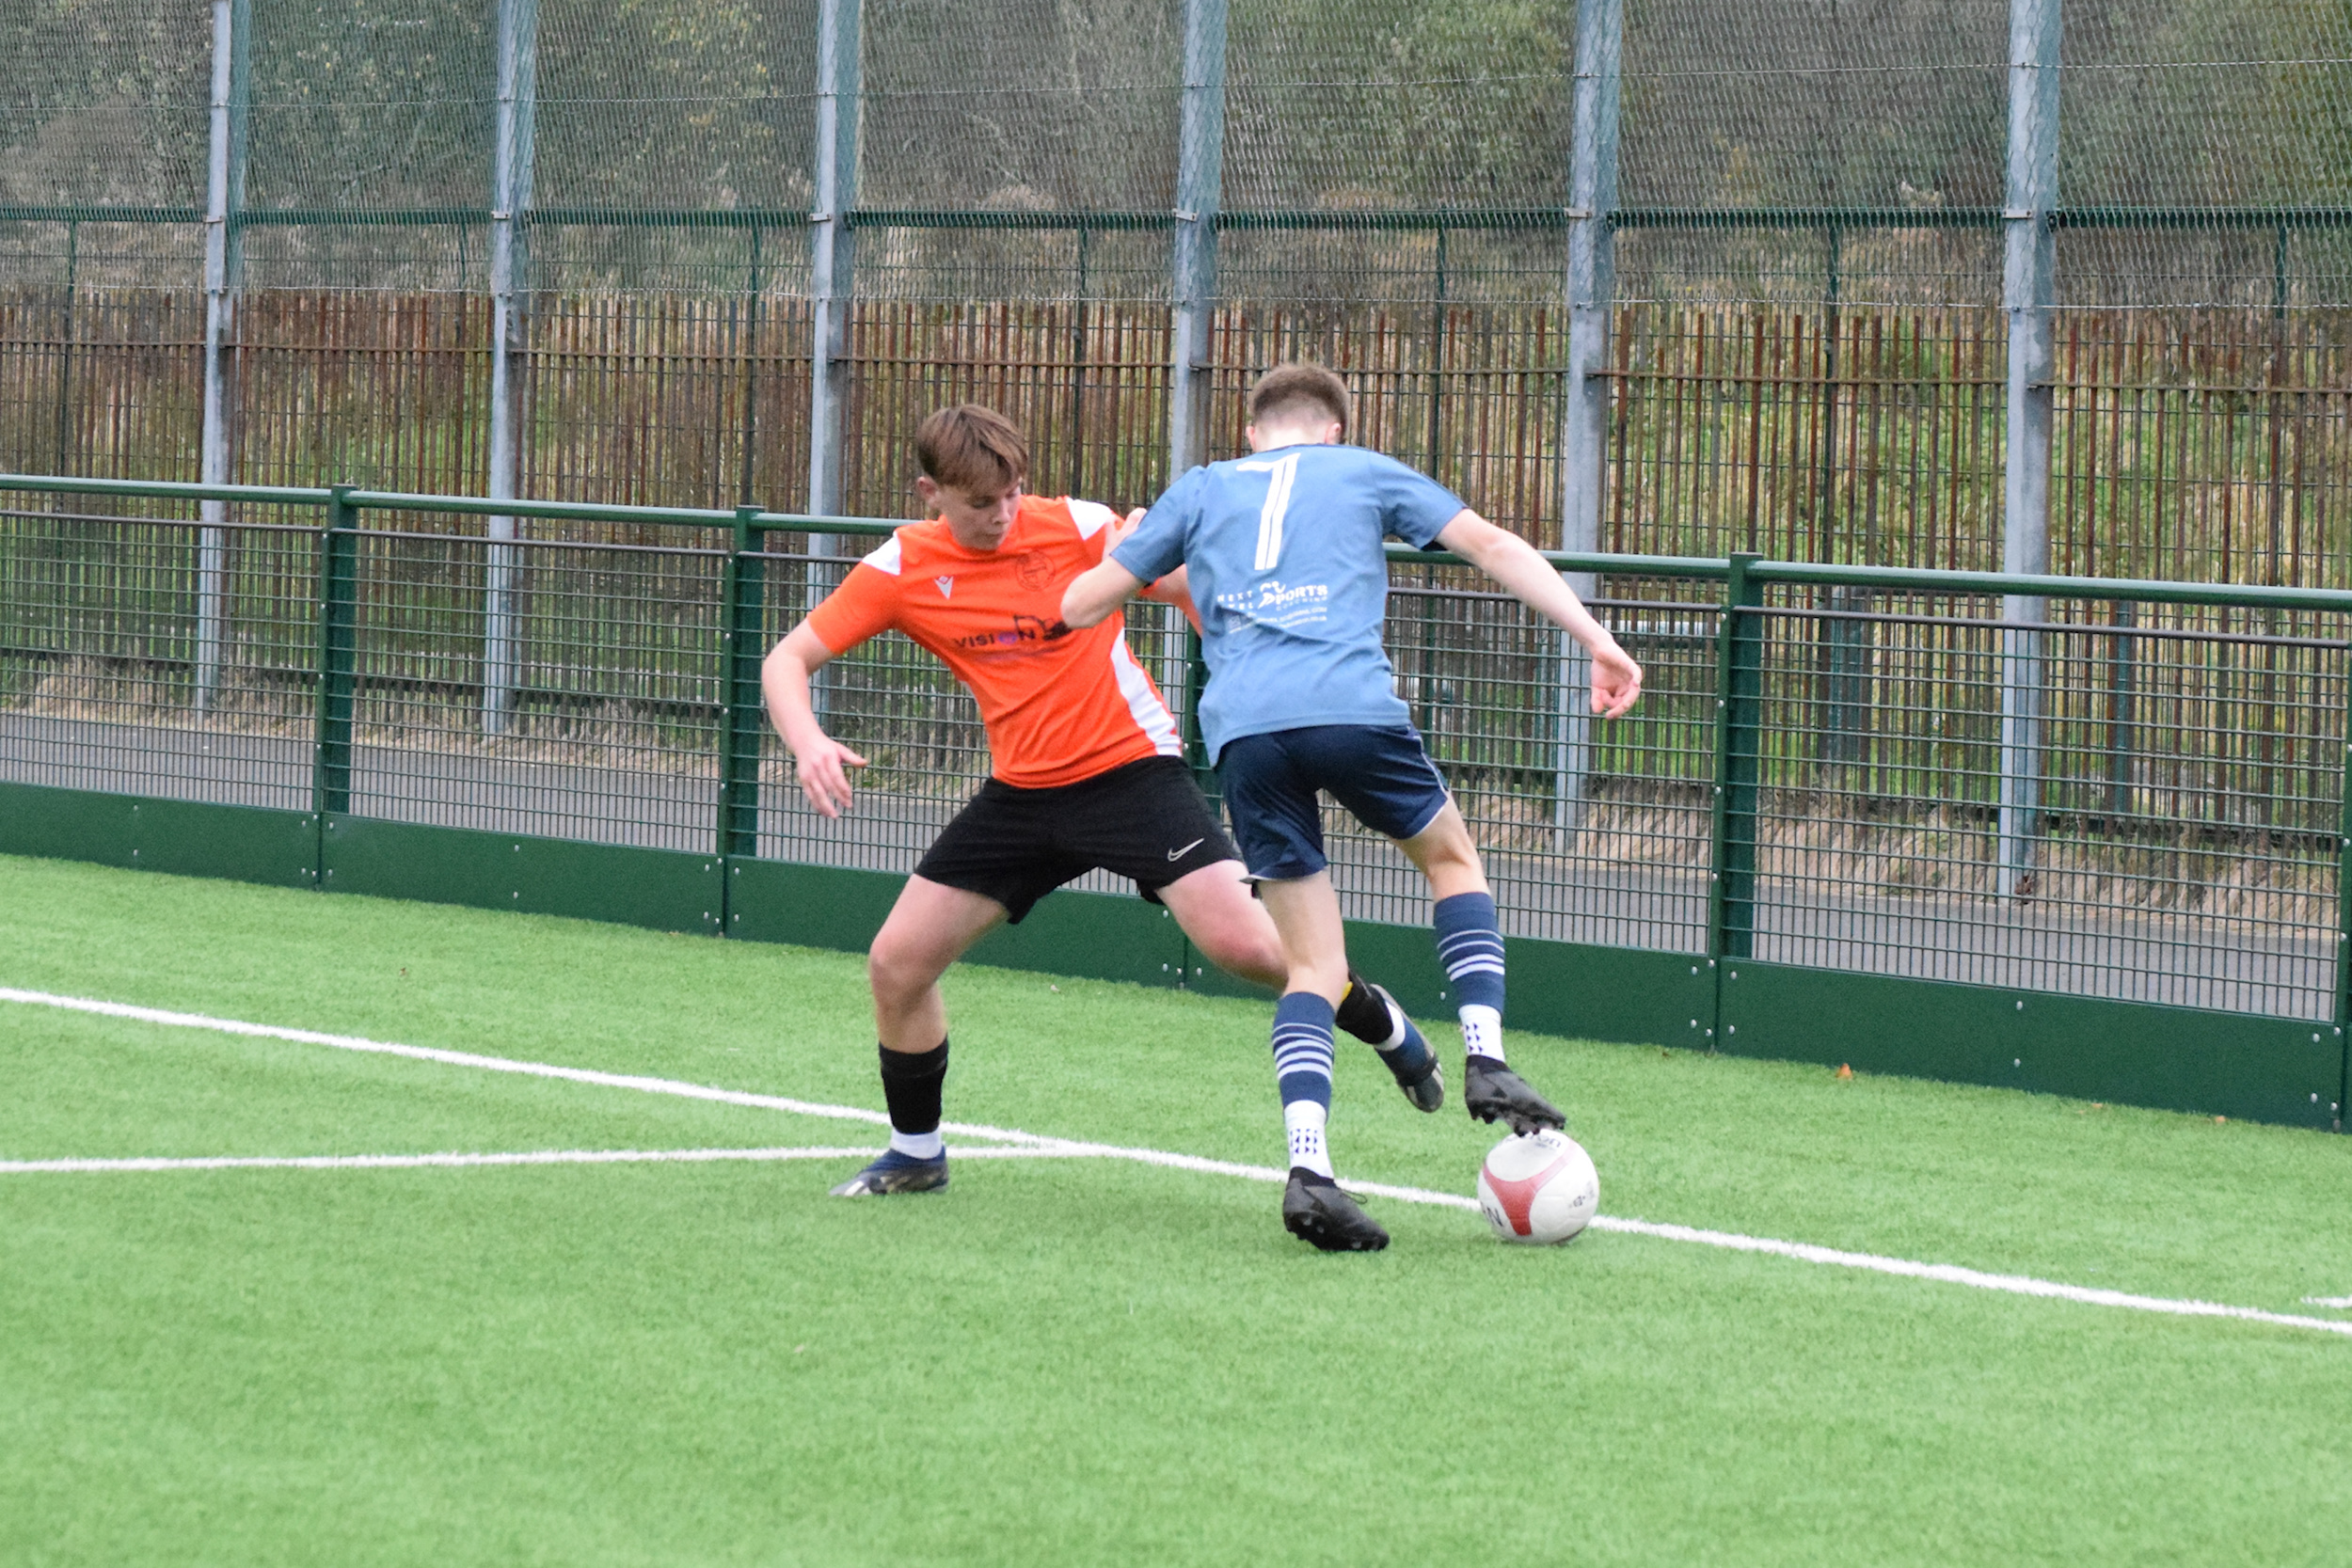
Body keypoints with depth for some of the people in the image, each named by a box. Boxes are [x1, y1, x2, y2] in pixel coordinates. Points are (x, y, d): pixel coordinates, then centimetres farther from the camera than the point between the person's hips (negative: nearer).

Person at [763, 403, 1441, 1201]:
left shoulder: (1078, 529, -12)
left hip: (1131, 768, -4)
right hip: (1020, 792, 4)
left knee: (1240, 942, -20)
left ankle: (1382, 1025, 8)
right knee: (896, 963, -1)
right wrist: (807, 742, -23)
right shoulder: (902, 569, -5)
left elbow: (1197, 594, 0)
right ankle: (916, 1152, 21)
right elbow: (786, 660, -3)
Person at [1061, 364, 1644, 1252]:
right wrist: (1597, 641, 13)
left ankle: (1308, 1170, -10)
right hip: (1349, 705, -2)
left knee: (1313, 966, 8)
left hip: (1242, 730, 2)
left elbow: (1080, 606, 25)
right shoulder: (1365, 474, 22)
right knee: (1450, 856, 26)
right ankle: (1485, 1061, 8)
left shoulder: (1199, 493, 25)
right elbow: (1494, 548, 14)